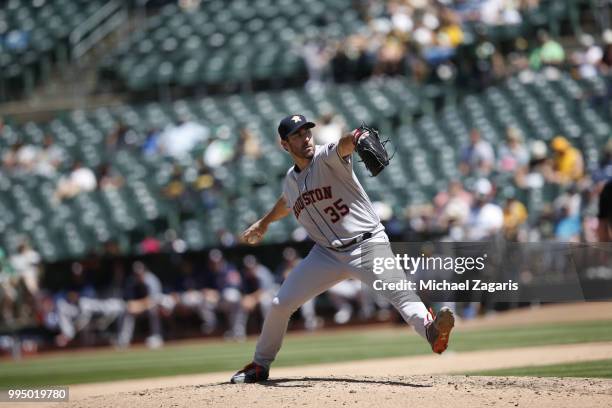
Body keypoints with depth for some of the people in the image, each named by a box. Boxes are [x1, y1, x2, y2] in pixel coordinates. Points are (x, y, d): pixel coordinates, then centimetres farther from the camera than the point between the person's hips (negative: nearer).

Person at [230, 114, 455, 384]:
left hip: (368, 245, -6)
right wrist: (264, 223, 49)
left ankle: (430, 331, -52)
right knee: (281, 304, 4)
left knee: (401, 295, -28)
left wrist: (357, 138, -58)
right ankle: (260, 365, 23)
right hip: (327, 253, 6)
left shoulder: (326, 158, -11)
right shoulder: (291, 180, 9)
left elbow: (343, 146, -35)